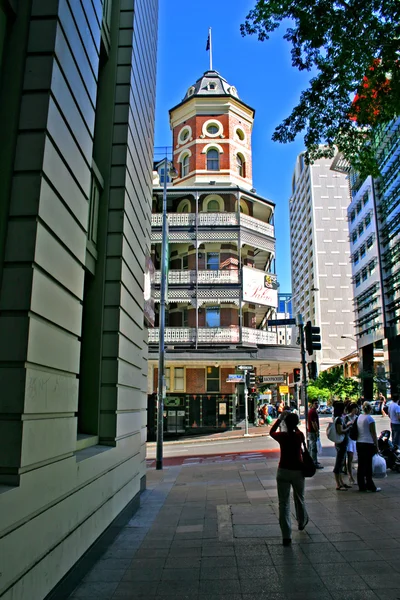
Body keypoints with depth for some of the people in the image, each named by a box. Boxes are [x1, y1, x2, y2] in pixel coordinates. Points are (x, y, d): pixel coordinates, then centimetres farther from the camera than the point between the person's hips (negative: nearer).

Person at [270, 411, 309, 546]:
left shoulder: (282, 436, -13)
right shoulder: (300, 435, -8)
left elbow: (271, 432, 9)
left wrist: (280, 418, 10)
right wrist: (293, 420, 14)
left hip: (283, 471, -3)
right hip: (298, 471, 3)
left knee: (284, 503, 2)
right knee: (299, 498, 26)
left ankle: (286, 536, -1)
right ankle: (302, 522, 49)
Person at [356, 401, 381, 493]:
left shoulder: (359, 417, 9)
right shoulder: (370, 418, -11)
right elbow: (373, 434, -10)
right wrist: (377, 447, -4)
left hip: (359, 443, 7)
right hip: (368, 444, -7)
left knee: (361, 465, 9)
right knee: (369, 466, 0)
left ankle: (361, 486, 15)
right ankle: (370, 486, 7)